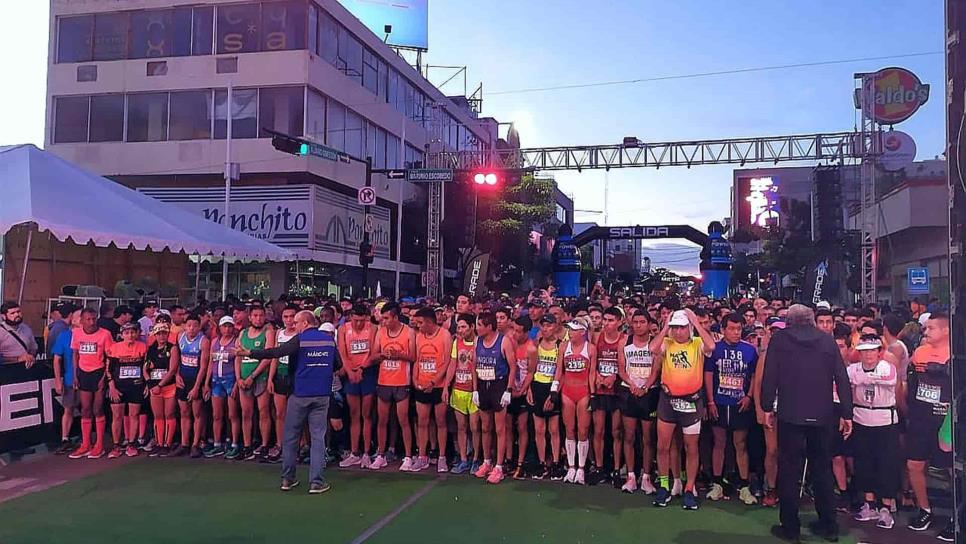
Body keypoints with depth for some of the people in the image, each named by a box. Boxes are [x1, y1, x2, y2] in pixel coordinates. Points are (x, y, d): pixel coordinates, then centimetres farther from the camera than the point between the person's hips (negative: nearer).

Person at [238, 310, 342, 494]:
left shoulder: (300, 339, -6)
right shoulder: (329, 338, 5)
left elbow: (275, 352, -12)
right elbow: (338, 364, 10)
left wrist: (250, 353, -7)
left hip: (300, 395, -2)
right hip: (322, 395, 3)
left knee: (290, 437, 11)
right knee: (318, 437, 3)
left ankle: (287, 479, 17)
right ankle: (316, 482, 0)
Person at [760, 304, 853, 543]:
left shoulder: (779, 338, -1)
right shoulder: (827, 340, 5)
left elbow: (770, 375, -5)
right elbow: (842, 378, 4)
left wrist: (767, 407, 3)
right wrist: (847, 413, 8)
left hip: (791, 415, -3)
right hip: (822, 416, 3)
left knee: (789, 470, 4)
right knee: (822, 469, 15)